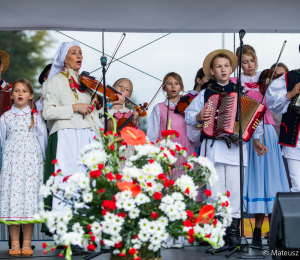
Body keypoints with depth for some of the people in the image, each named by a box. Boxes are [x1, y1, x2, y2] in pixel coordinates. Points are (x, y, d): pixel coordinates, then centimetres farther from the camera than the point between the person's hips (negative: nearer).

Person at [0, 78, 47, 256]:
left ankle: (27, 243, 1)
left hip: (31, 162, -1)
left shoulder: (36, 116, 9)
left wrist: (43, 160, 10)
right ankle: (15, 243, 1)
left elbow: (43, 140, 12)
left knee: (30, 195, -5)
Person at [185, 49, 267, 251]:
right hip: (212, 147, 0)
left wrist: (256, 140, 3)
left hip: (235, 147, 0)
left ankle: (233, 231, 5)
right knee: (215, 192, -2)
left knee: (235, 191, -3)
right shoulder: (205, 94, 11)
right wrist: (199, 117, -5)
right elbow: (188, 115, 15)